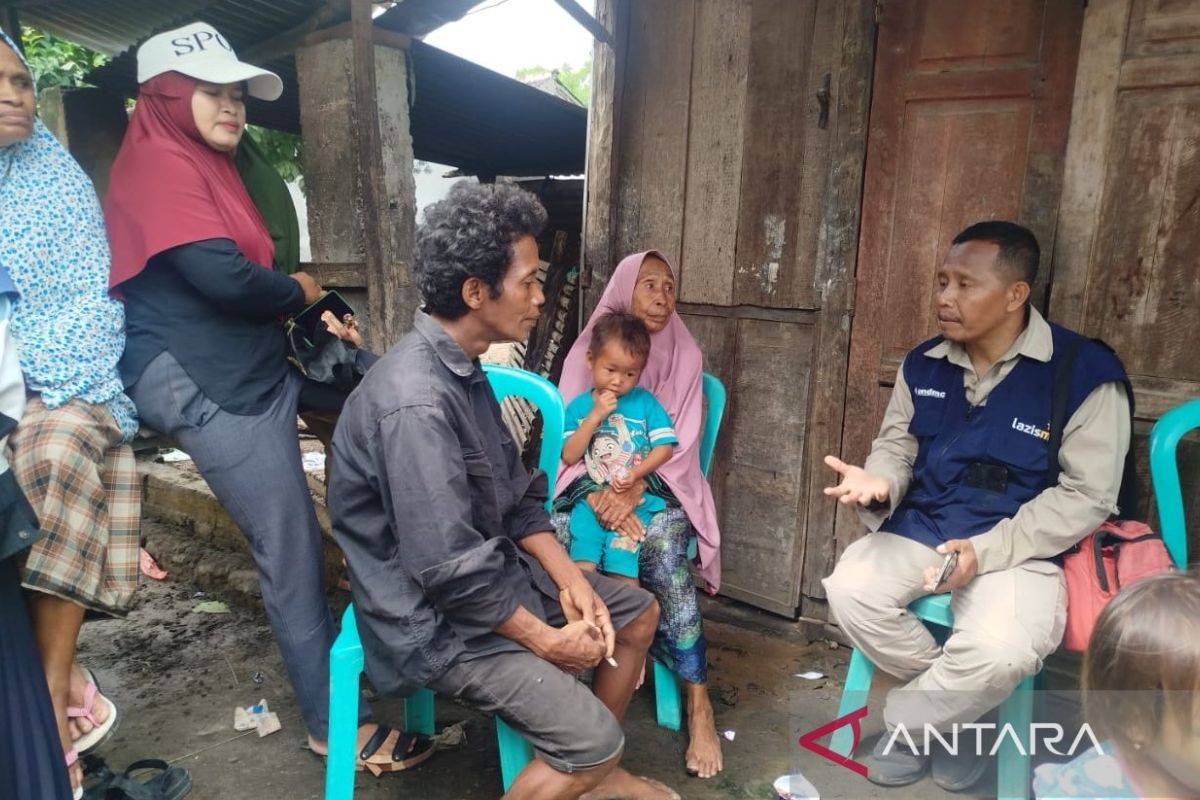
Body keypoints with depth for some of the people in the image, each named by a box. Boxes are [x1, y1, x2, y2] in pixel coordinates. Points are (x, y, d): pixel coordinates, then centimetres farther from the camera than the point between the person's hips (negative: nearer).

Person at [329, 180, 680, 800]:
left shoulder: (462, 368, 2)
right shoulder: (417, 401, -30)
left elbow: (516, 497, 7)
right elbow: (450, 570, -28)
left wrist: (569, 578, -3)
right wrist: (546, 639, -15)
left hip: (491, 569, 10)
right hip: (437, 615, -9)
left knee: (637, 612, 15)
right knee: (593, 737, -17)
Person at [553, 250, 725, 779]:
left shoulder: (683, 355, 4)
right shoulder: (585, 352, 4)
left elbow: (678, 443, -4)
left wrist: (633, 490, -21)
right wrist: (599, 495, -23)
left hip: (660, 486, -1)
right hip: (593, 487, 1)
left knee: (661, 553, -32)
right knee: (555, 538, -30)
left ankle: (699, 706, -20)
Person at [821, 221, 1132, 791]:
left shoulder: (1086, 372, -11)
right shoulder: (923, 365, 4)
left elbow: (1087, 496, -11)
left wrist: (985, 551, -20)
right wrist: (879, 484, -15)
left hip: (1020, 550, -4)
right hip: (918, 531, 4)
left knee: (998, 653, -31)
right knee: (849, 590, -21)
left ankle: (904, 723, 3)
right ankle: (958, 708, 6)